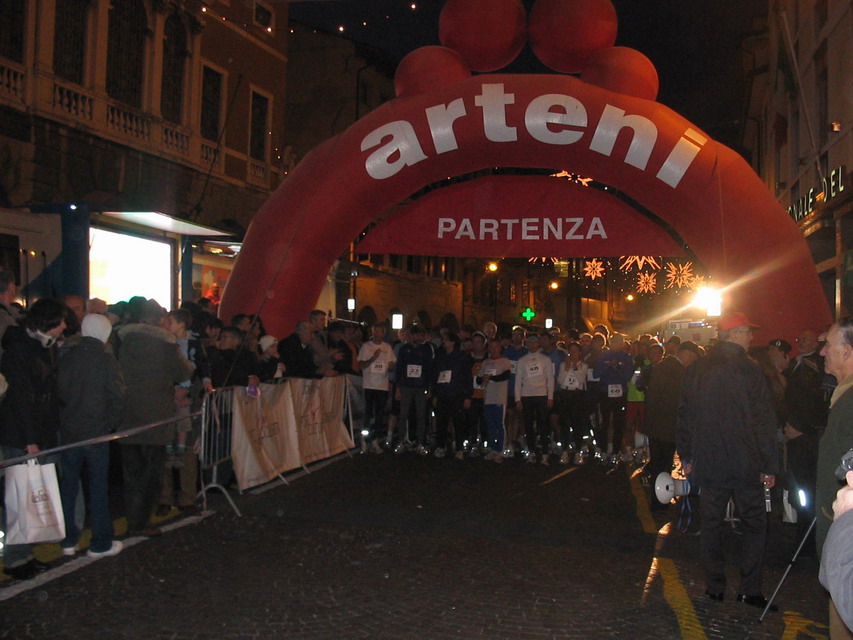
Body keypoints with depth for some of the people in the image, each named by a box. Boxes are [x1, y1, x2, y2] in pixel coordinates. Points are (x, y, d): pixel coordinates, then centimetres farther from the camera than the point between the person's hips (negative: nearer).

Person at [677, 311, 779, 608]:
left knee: (711, 524, 11)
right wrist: (770, 466, -5)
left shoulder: (696, 370, 4)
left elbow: (685, 417, 9)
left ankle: (715, 587, 17)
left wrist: (686, 456, 17)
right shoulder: (749, 370, -12)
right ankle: (749, 589, 8)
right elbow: (764, 422, -11)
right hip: (745, 463, -4)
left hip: (707, 462, 4)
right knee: (754, 523, 9)